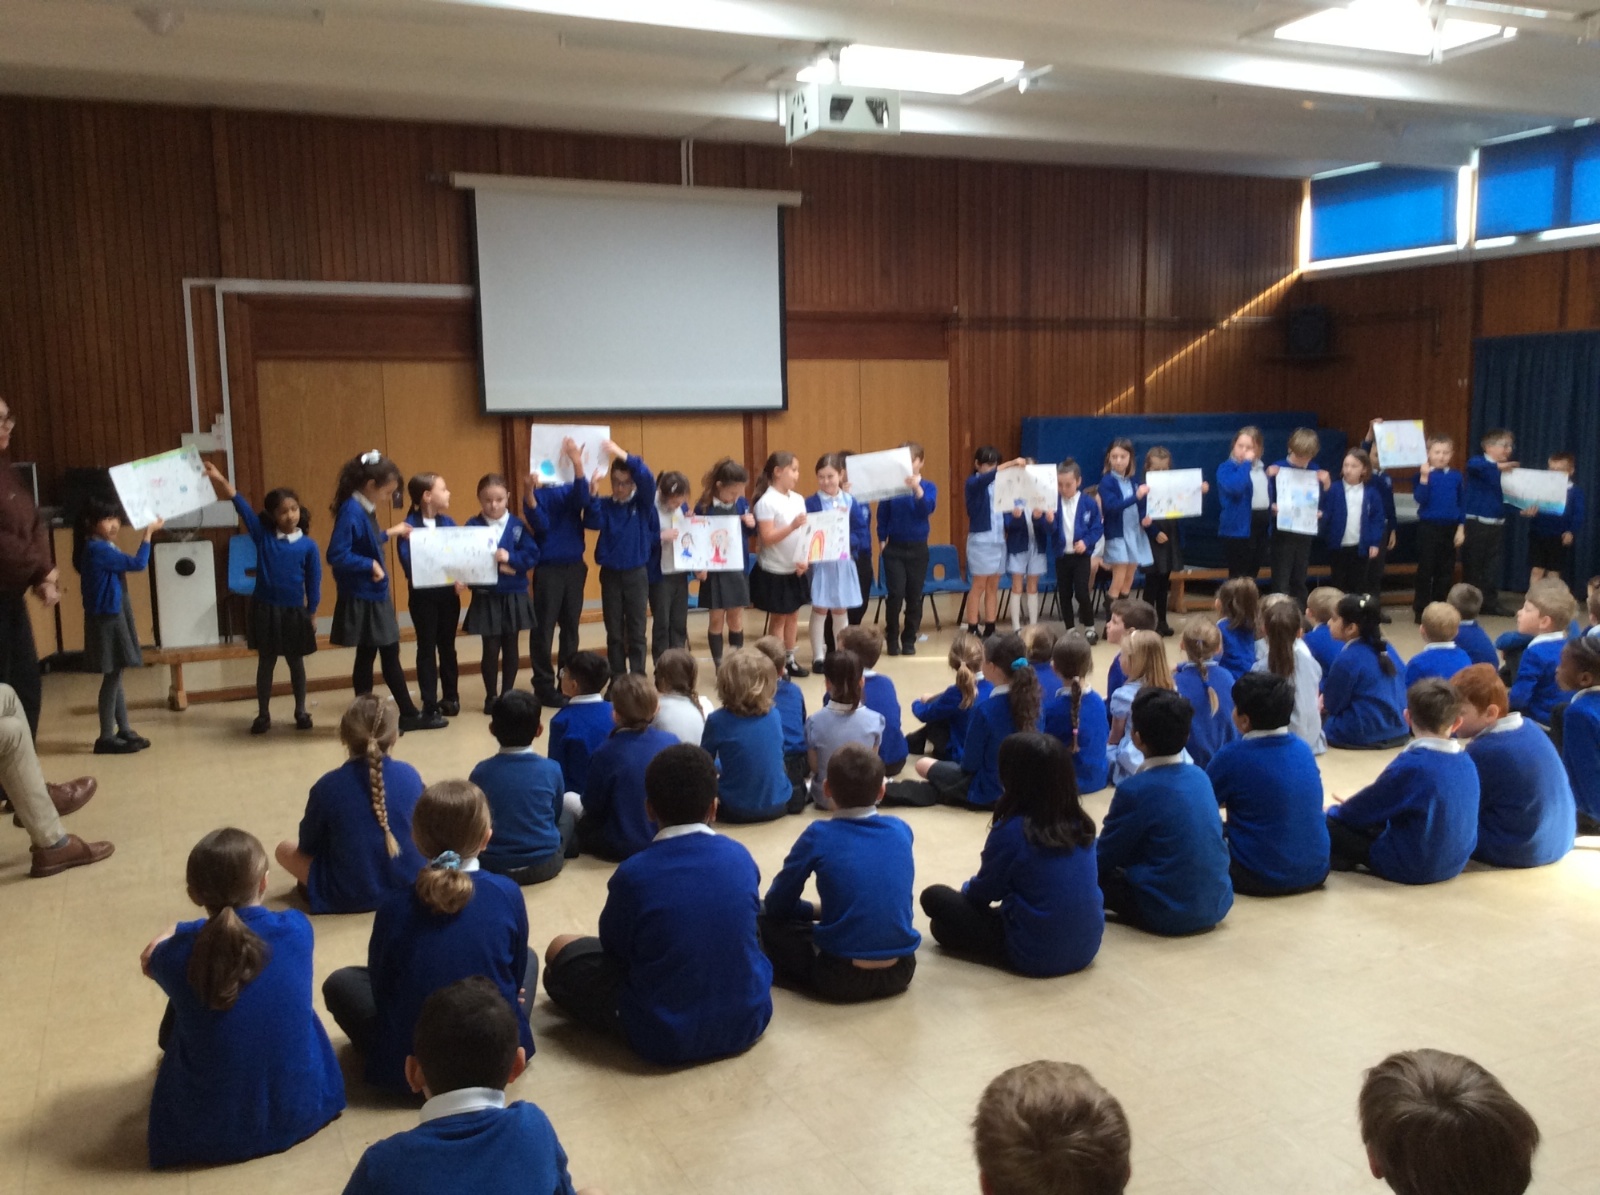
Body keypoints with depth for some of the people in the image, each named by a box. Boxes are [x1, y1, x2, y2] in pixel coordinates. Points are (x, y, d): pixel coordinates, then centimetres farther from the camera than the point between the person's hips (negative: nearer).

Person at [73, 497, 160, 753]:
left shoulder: (105, 547, 11)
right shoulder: (97, 549, -19)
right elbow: (138, 564, -20)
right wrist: (149, 532, -13)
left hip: (115, 616, 10)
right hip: (106, 619, -10)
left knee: (116, 675, 14)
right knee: (112, 676, -5)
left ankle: (125, 731, 22)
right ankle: (106, 737, 1)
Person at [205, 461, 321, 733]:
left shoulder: (308, 545, -4)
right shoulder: (262, 535, -1)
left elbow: (313, 582, -1)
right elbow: (243, 508, -9)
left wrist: (312, 613, 0)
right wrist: (221, 481, -18)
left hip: (294, 611, -1)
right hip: (265, 609, 1)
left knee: (296, 662, 12)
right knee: (265, 662, 10)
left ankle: (301, 711, 24)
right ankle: (263, 714, 19)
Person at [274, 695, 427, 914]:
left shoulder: (327, 786, -16)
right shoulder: (409, 775, -10)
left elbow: (308, 847, -1)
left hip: (348, 896, -1)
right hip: (410, 884, 1)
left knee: (284, 850, 17)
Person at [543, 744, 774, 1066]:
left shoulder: (633, 874, -19)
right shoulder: (741, 858, -8)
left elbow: (613, 947, -1)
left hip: (666, 1038, -4)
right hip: (748, 1022, 4)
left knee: (561, 950, 13)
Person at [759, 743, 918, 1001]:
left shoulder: (818, 836, -7)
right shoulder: (901, 830, 4)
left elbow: (777, 905, 2)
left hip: (842, 978, -4)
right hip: (901, 971, 4)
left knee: (763, 918, 14)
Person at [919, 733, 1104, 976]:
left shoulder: (1010, 830, -20)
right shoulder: (1081, 824, -2)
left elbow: (983, 892, -4)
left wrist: (967, 889, 20)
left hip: (1035, 955, -5)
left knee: (934, 897, 4)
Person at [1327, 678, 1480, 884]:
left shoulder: (1410, 764, -23)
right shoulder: (1467, 763, 0)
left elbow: (1364, 811, -10)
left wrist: (1334, 811, 12)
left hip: (1411, 867, -8)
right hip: (1453, 863, 8)